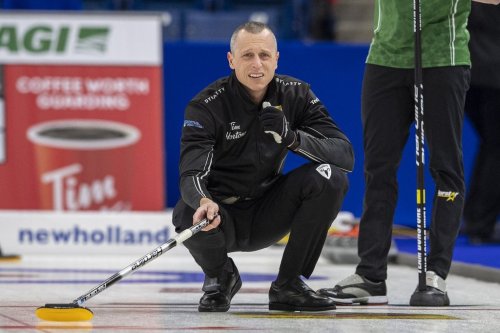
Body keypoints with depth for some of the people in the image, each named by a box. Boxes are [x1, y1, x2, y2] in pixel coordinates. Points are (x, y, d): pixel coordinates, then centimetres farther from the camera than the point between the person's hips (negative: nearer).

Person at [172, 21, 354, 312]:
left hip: (268, 212, 3)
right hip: (222, 213, -3)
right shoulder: (207, 105, -18)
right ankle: (220, 277, 2)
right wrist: (203, 202, -53)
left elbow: (346, 156, -17)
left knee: (330, 177, -21)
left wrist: (291, 136, -34)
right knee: (193, 217, -37)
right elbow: (191, 175, -29)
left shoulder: (295, 94, -8)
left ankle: (288, 286, -8)